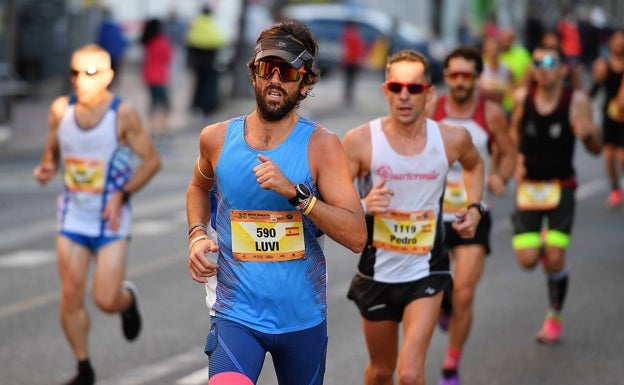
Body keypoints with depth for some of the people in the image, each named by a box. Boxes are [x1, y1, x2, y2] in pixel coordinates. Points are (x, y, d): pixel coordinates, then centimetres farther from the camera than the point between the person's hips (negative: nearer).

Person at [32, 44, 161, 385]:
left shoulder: (123, 115, -13)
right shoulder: (60, 109, -2)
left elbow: (151, 160, -6)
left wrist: (122, 194, -16)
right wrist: (46, 167, -10)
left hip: (111, 220, -3)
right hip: (72, 215, 3)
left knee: (106, 300, -7)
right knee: (71, 295, -2)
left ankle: (128, 298, 31)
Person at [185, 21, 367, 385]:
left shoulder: (321, 145, -8)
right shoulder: (217, 139, 0)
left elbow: (357, 237, -15)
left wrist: (295, 192, -25)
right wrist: (197, 235, 5)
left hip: (303, 318, 0)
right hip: (237, 316, 0)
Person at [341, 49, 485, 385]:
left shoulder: (452, 139, -7)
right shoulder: (360, 141, -14)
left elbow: (474, 165, 18)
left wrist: (474, 207, 4)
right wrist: (363, 206, -31)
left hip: (426, 273, -1)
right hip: (377, 273, 1)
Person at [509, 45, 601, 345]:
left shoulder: (576, 100, -9)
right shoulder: (522, 97, -4)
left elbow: (596, 149, -6)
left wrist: (588, 133, -27)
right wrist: (517, 157, 2)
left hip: (561, 187, -2)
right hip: (528, 186, 2)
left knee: (555, 260, -8)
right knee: (527, 260, -7)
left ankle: (554, 318, 16)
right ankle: (538, 244, 31)